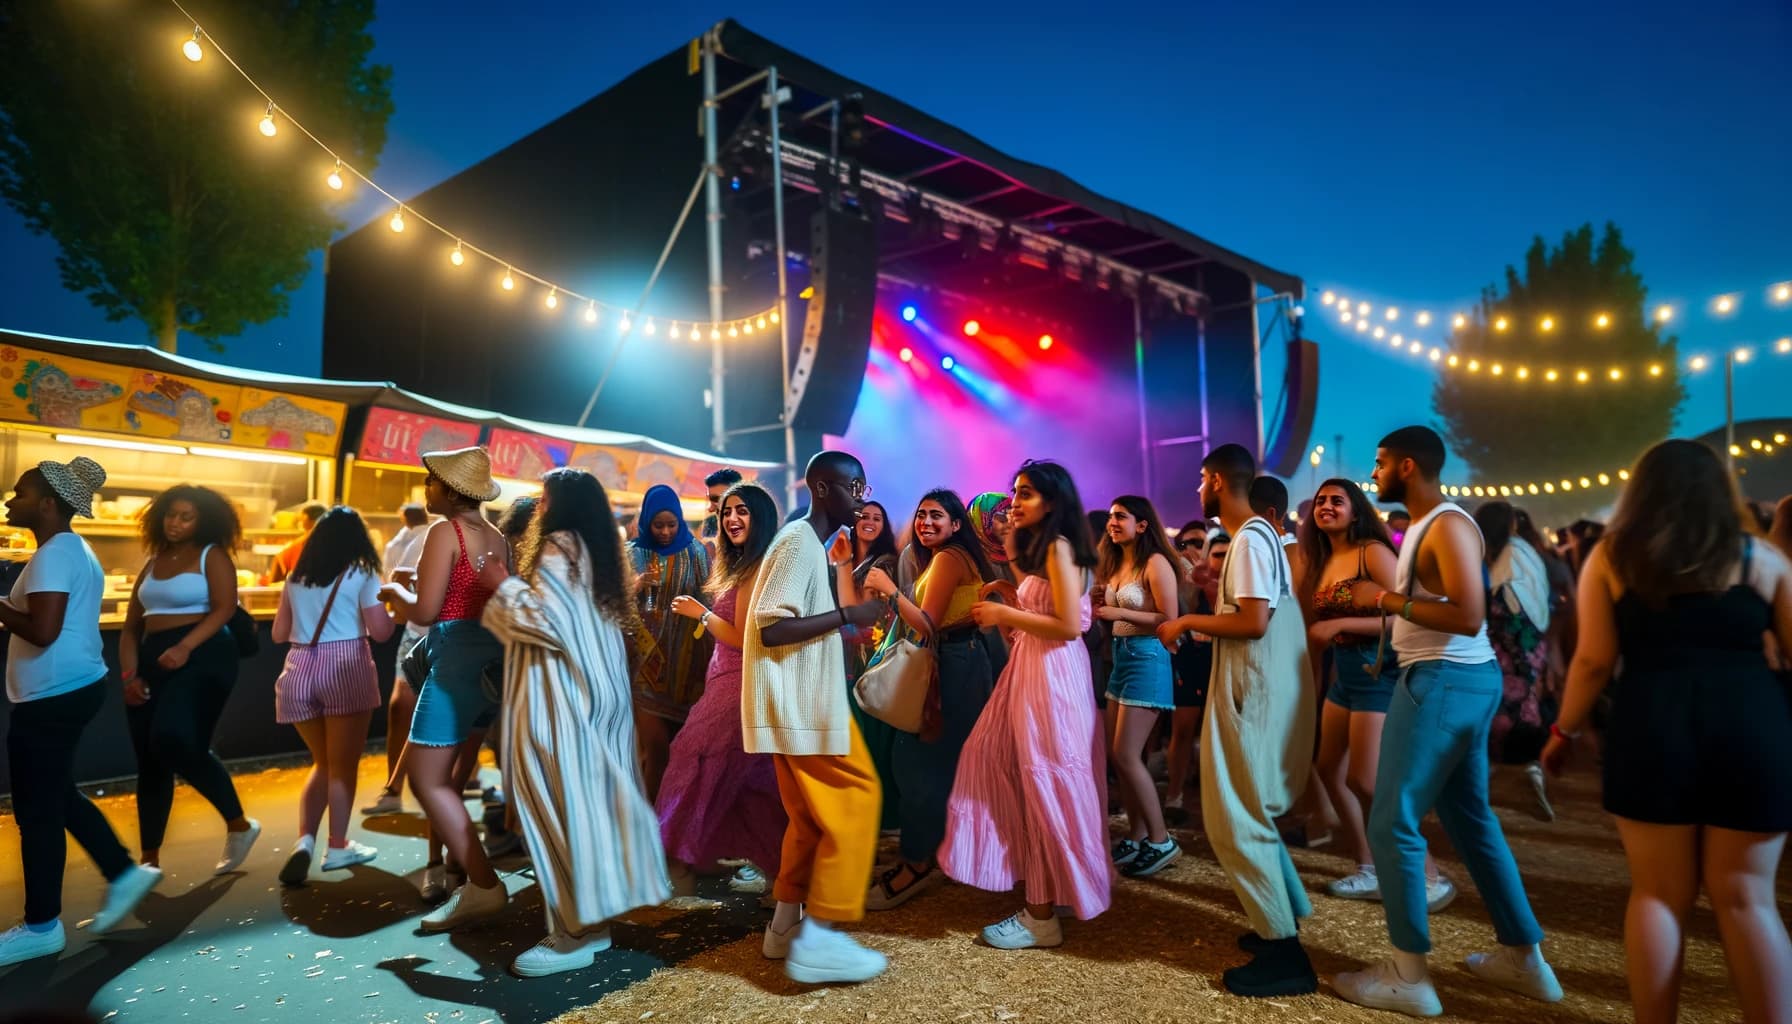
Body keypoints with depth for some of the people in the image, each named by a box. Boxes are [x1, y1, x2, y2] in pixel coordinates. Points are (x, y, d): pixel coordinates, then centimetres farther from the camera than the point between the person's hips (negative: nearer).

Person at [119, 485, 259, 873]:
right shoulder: (152, 563, 17)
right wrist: (129, 676, 3)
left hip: (203, 658, -7)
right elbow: (131, 628, 16)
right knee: (150, 762, 8)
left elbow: (224, 608, -14)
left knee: (176, 742, -23)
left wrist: (185, 647, -27)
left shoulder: (212, 555, 0)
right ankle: (150, 860, 19)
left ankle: (239, 825, -5)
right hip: (155, 662, 7)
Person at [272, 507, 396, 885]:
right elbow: (380, 631, -8)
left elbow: (279, 634, 20)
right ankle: (338, 847, 18)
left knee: (323, 762, 19)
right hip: (346, 669, -5)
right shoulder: (361, 574, -1)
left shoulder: (296, 577, 14)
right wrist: (396, 610, 11)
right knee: (343, 764, 10)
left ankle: (305, 840, 1)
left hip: (299, 671, 5)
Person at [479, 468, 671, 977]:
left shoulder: (557, 548, -12)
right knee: (588, 797, 14)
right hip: (595, 687, 10)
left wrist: (503, 586, -7)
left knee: (561, 801, -6)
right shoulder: (592, 551, 15)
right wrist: (515, 588, 24)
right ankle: (594, 917, 24)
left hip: (564, 694, -10)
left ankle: (575, 931, -1)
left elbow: (550, 622, -20)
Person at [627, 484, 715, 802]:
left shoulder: (695, 551, 2)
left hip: (686, 657, 1)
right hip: (647, 656, 0)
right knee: (656, 743, -3)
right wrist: (636, 585, -16)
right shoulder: (634, 553, 2)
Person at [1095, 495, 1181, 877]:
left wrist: (1118, 613, -22)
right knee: (1117, 754, 9)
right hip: (1121, 656, 9)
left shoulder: (1155, 563, -12)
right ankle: (1137, 837, 20)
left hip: (1147, 658, -9)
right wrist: (1097, 608, -5)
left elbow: (1169, 620, -18)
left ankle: (1161, 842, 4)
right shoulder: (1116, 563, 13)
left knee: (1126, 755, -8)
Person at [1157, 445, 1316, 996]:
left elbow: (1254, 621, -23)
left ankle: (1283, 950, 2)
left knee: (1235, 822, -4)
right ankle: (1282, 920, 27)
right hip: (1259, 690, 11)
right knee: (1250, 814, 19)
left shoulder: (1249, 539, -16)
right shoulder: (1260, 534, 16)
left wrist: (1187, 622, -14)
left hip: (1256, 695, -11)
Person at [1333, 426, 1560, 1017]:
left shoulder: (1448, 525, -16)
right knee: (1470, 817, 18)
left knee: (1393, 823, -4)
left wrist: (1387, 599, -19)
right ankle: (1523, 958, 29)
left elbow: (1468, 616, -25)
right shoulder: (1426, 525, 15)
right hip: (1454, 680, 11)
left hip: (1444, 682, -11)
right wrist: (1380, 605, 7)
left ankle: (1409, 975, 6)